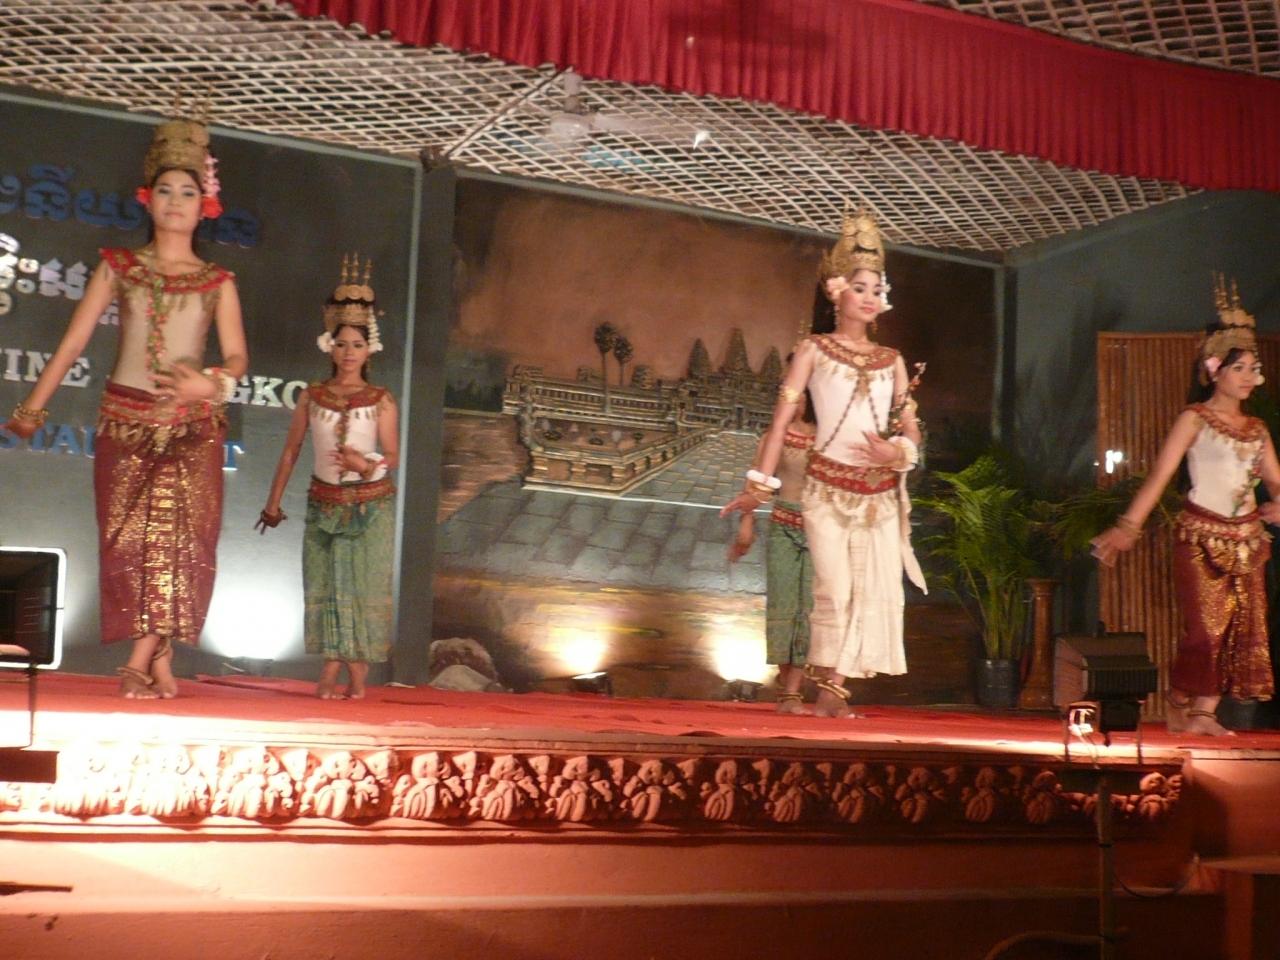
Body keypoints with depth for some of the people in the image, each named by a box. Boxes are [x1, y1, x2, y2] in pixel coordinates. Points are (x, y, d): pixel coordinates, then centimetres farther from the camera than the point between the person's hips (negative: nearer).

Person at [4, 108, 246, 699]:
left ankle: (141, 662, -1)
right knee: (129, 538, -4)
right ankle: (160, 663, 1)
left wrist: (212, 383, -22)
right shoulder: (118, 267, 9)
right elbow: (73, 341, 4)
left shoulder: (217, 282, 8)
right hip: (125, 418, 0)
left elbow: (237, 355, 0)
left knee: (179, 535, -8)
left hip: (192, 426, 0)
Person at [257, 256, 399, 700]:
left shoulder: (381, 400, 0)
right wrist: (274, 501, 10)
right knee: (325, 583, -1)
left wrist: (366, 464, -24)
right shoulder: (312, 396, 4)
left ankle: (358, 670, 2)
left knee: (366, 583, -4)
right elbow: (291, 451, 9)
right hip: (324, 501, 2)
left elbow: (393, 455, -3)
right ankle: (330, 671, 3)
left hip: (371, 503, -1)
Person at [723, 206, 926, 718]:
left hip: (881, 493, 4)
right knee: (834, 591, -10)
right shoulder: (813, 350, 4)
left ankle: (831, 690, 6)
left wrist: (897, 452, -12)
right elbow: (781, 419, -1)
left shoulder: (891, 360, 13)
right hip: (828, 488, -4)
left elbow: (912, 432, 11)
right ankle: (827, 691, 3)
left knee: (879, 592, -3)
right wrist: (759, 485, -8)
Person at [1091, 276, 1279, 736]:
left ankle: (1204, 712, 6)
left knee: (1241, 627, 0)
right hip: (1201, 536, -6)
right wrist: (1128, 526, -20)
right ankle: (1179, 709, 4)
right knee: (1204, 627, -10)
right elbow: (1159, 476, -10)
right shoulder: (1195, 420, -2)